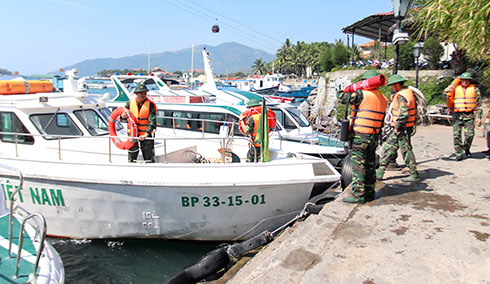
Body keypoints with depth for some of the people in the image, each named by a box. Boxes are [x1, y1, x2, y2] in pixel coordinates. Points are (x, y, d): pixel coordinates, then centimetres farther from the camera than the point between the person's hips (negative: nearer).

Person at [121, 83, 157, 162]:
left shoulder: (150, 105, -11)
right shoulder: (130, 103, -1)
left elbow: (152, 121, -18)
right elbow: (122, 117, 10)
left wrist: (146, 134, -29)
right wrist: (123, 116, -16)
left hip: (146, 135, -3)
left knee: (149, 157, 2)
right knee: (131, 157, 10)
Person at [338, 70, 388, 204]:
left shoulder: (362, 94, -13)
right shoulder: (383, 98, 10)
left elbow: (342, 97, -4)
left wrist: (346, 91, 14)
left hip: (360, 136, -7)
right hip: (375, 137, 7)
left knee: (358, 165, -2)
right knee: (370, 165, 15)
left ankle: (358, 195, 0)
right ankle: (369, 193, 24)